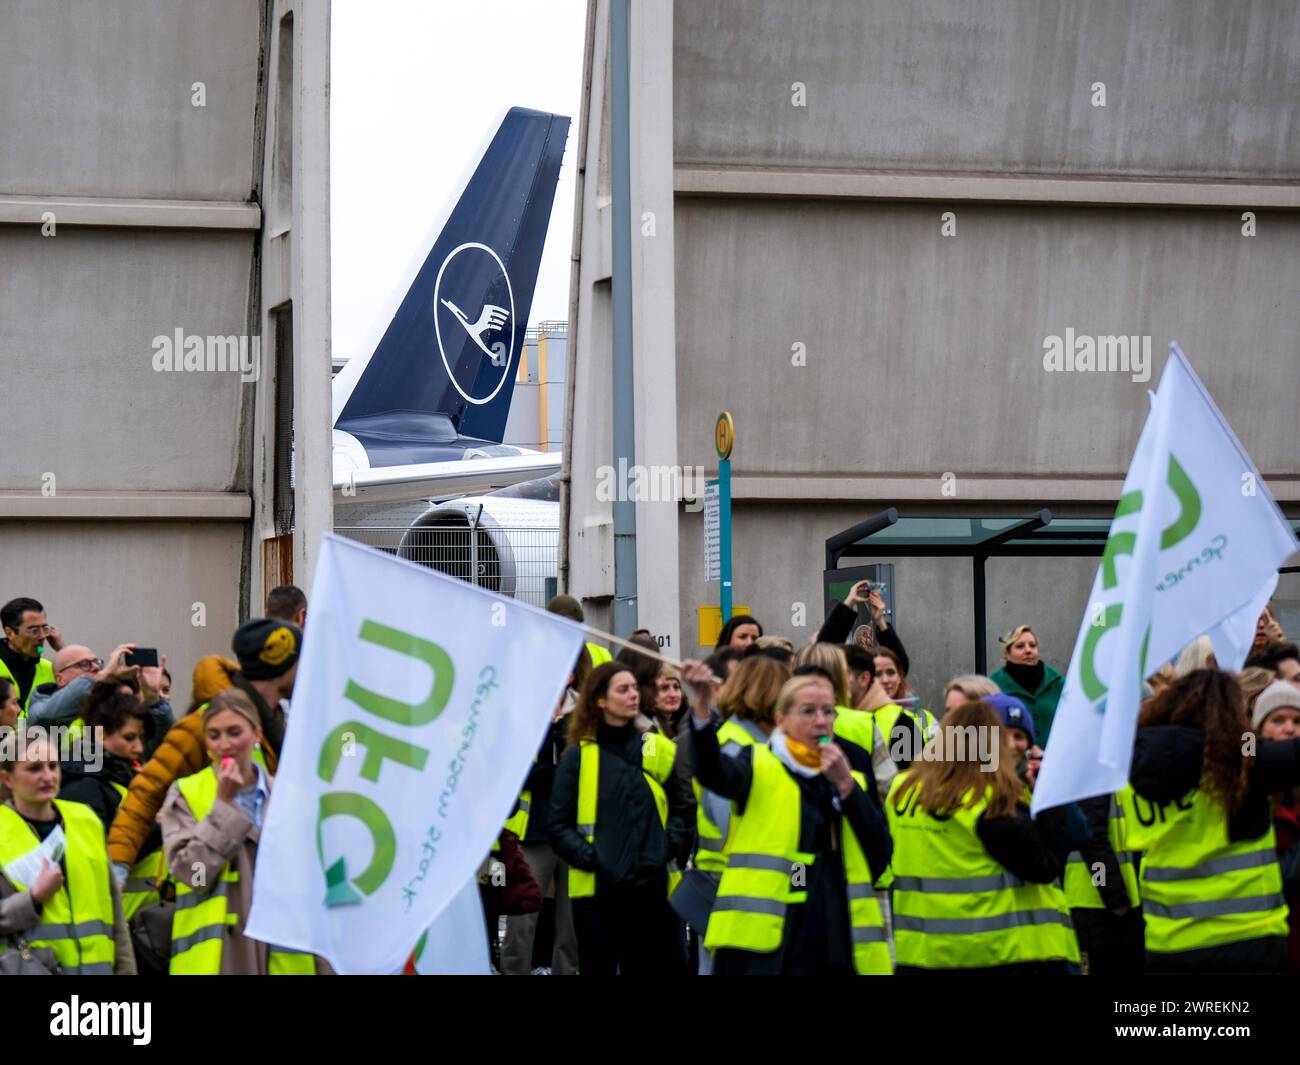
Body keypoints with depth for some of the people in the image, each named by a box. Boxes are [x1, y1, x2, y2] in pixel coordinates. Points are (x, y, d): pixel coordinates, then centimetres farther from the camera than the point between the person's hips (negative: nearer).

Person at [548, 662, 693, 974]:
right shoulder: (578, 757, 0)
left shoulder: (659, 750, 7)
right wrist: (590, 858, -15)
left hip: (652, 887, 2)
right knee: (599, 969, 4)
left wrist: (669, 848, -3)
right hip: (596, 889, -2)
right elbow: (559, 826, -2)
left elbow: (683, 807, 12)